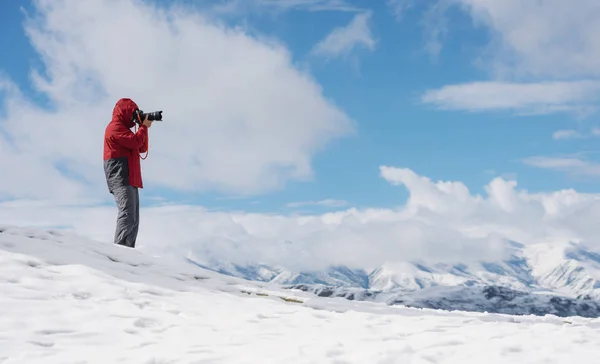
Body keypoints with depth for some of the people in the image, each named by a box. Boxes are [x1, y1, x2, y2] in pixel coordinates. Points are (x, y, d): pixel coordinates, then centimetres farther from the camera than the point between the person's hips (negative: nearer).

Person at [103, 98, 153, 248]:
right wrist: (144, 127, -3)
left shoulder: (124, 128, 26)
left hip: (130, 179, 10)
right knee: (127, 215, -21)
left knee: (134, 219, 4)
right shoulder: (115, 127, -5)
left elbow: (142, 148, 24)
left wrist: (144, 127, 14)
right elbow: (135, 141, -18)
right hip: (120, 178, -10)